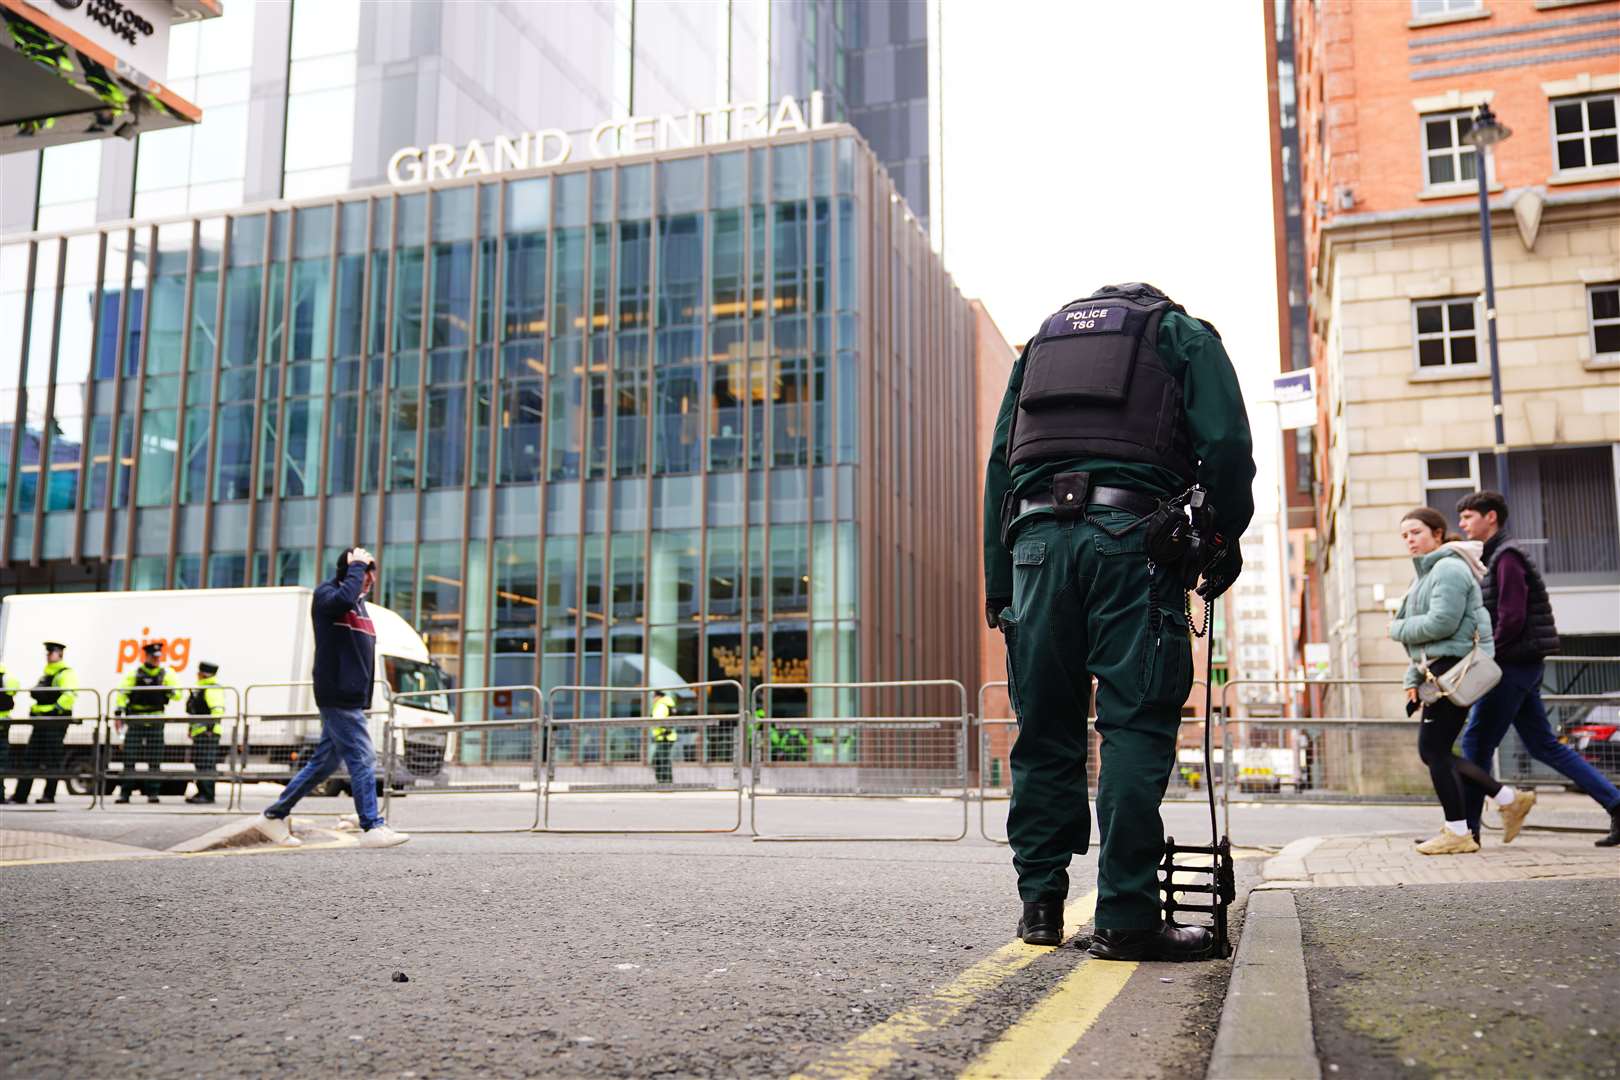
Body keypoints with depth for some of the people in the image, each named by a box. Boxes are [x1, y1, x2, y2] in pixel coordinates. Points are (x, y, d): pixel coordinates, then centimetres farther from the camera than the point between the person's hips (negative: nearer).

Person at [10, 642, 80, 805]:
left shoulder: (66, 674, -7)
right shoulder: (46, 673, 21)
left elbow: (68, 695, -20)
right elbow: (36, 693, 30)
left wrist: (56, 710, -26)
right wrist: (33, 710, 17)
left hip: (56, 721, -9)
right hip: (41, 720, 9)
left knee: (52, 760, -5)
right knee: (30, 757, 7)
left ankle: (49, 795, 1)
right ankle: (20, 794, 9)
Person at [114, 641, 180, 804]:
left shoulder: (166, 675, 8)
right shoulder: (134, 674, 4)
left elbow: (177, 694, 3)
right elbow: (122, 693, -2)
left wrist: (170, 691, -20)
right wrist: (119, 713, -12)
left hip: (155, 722, 1)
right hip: (135, 721, -1)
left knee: (155, 760, 2)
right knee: (129, 758, -2)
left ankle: (153, 792, 8)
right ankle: (125, 792, 4)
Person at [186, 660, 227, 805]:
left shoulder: (212, 690, -13)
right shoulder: (201, 689, 22)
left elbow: (218, 710, -23)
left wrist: (210, 726, -27)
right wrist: (191, 727, 26)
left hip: (207, 733, -11)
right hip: (199, 732, 11)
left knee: (206, 764, -11)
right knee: (200, 764, 14)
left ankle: (207, 795, -10)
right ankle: (202, 792, 20)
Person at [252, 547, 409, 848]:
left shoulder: (359, 603, 21)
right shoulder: (325, 593, -5)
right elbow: (343, 599, -31)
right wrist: (357, 565, -19)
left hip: (351, 697, 9)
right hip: (337, 696, -9)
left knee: (324, 761, 13)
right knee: (363, 759, -10)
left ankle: (274, 816, 22)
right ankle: (372, 827, -6)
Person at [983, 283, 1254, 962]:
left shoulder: (1039, 341, 28)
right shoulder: (1183, 332, 18)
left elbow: (1000, 463, 20)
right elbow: (1226, 443, 1)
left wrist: (998, 583, 18)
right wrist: (1225, 541, 12)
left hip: (1036, 534, 4)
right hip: (1132, 535, -3)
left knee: (1043, 728, 9)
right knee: (1135, 726, -3)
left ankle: (1040, 904, 12)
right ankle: (1126, 918, -5)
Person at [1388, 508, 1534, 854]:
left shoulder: (1449, 568, -10)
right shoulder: (1428, 573, 23)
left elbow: (1440, 623, -21)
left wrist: (1397, 628, -6)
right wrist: (1413, 680, 15)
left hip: (1454, 668, -10)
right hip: (1439, 670, 10)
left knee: (1434, 749, -8)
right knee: (1432, 751, 9)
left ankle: (1458, 833, -1)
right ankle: (1510, 799, 16)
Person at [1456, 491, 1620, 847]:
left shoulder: (1507, 557, -12)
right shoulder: (1496, 558, 18)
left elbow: (1512, 618, -20)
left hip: (1513, 666, -10)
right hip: (1519, 667, 10)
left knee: (1476, 742, -5)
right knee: (1543, 745, 11)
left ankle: (1467, 828, 1)